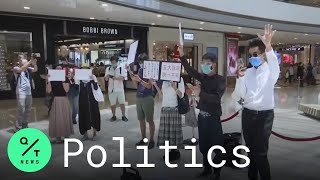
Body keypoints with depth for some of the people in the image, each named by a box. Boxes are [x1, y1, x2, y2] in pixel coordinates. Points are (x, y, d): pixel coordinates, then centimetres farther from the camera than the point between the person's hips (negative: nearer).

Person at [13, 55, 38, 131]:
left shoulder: (28, 69, 11)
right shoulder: (16, 68, -2)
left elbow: (35, 70, -1)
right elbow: (21, 69, -22)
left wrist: (34, 63, -19)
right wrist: (30, 62, -24)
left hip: (29, 92, 6)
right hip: (21, 92, -6)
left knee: (28, 110, 12)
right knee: (21, 110, -8)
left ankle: (25, 126, 25)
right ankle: (18, 128, 0)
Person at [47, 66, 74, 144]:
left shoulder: (66, 79, 3)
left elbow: (66, 90, -9)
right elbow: (49, 91, -3)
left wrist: (63, 81, -14)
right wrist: (49, 81, -11)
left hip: (63, 100, -1)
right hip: (55, 101, 1)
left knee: (65, 118, 2)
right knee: (56, 119, 1)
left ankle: (66, 136, 8)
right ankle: (57, 138, 7)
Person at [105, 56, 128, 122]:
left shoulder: (121, 68, -3)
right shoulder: (108, 69, 5)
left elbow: (123, 77, -15)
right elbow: (106, 79, 0)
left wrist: (115, 78, -30)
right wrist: (107, 76, -25)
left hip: (120, 88, -2)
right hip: (111, 89, 2)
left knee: (122, 103, 2)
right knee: (112, 103, 10)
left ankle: (123, 116, 14)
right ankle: (113, 116, 23)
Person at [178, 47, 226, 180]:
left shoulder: (220, 79, -10)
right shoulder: (203, 77, 6)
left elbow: (216, 98, -21)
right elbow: (190, 71, -1)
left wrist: (200, 93, -27)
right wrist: (182, 55, -9)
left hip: (213, 117, -6)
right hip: (202, 116, 6)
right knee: (203, 145, 16)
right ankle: (207, 169, 34)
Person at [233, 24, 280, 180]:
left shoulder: (270, 71, -6)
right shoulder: (248, 72, 6)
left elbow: (275, 67, -32)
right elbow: (240, 95, 2)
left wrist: (268, 46, -47)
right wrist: (240, 77, -14)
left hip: (264, 115, -5)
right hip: (247, 114, 5)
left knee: (260, 153, -3)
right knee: (251, 150, 16)